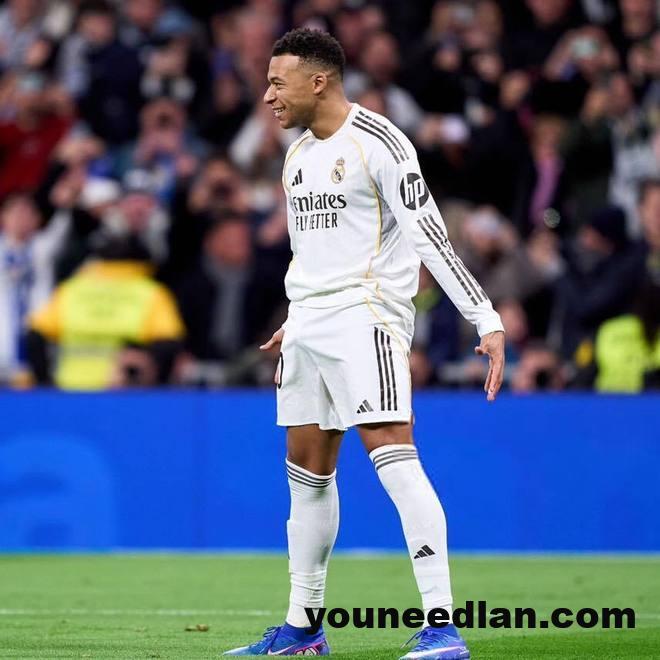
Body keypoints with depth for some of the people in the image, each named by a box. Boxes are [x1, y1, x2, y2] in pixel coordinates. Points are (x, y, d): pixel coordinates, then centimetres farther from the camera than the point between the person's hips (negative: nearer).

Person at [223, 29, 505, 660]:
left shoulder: (377, 142, -10)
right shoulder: (297, 155, 15)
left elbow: (430, 238, -14)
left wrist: (487, 321, -19)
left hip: (366, 316, -8)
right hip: (309, 325, 9)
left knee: (391, 452, -19)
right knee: (307, 471, 11)